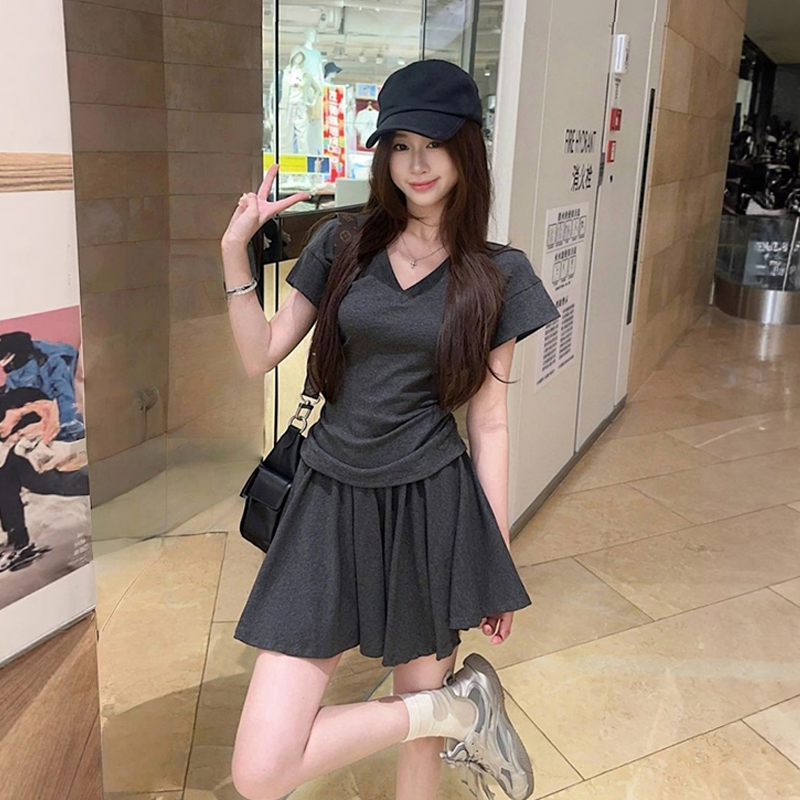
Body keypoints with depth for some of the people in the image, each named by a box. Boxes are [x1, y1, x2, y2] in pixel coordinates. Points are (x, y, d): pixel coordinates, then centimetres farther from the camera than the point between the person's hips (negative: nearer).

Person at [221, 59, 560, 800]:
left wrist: (498, 557, 3)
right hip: (331, 500, 2)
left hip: (433, 506, -1)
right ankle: (457, 707, 17)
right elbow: (260, 356, 7)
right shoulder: (340, 243, 4)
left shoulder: (498, 274, 1)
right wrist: (235, 250, -5)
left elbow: (489, 422, 2)